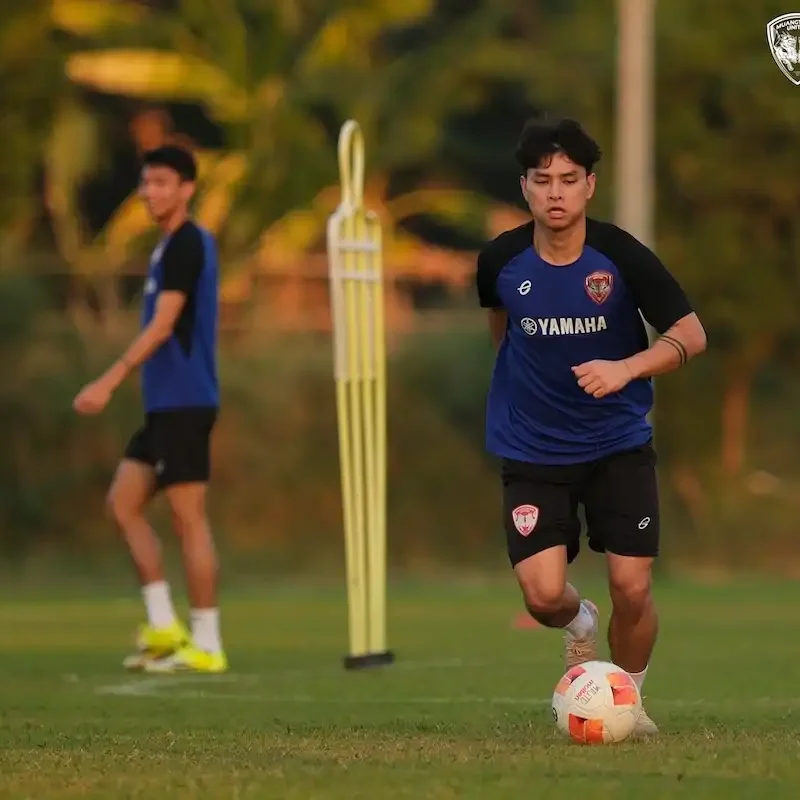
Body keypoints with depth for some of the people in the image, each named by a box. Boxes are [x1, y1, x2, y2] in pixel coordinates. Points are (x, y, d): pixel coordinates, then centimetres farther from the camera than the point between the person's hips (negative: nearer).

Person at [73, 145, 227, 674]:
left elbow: (162, 328, -20)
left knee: (189, 517, -7)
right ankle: (164, 628, 10)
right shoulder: (175, 244, 17)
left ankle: (207, 646, -4)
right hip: (167, 403, 10)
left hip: (184, 403, -10)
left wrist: (110, 383, -24)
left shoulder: (186, 244, -13)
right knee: (124, 502, 10)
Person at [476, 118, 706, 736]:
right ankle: (580, 625, 26)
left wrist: (626, 369, -30)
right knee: (543, 595, -13)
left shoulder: (622, 257, -15)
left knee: (632, 590, -8)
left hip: (619, 444, -1)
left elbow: (692, 334, -14)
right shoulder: (501, 260, -9)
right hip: (532, 449, 1)